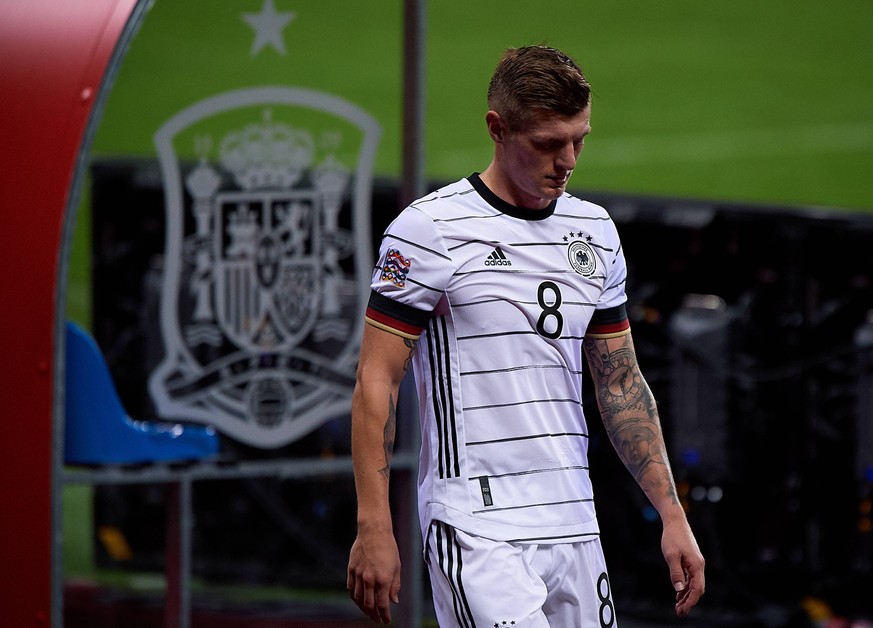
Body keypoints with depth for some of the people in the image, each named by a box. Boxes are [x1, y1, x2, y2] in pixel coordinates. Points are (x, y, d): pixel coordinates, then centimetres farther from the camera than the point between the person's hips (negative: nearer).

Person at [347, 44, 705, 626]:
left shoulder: (596, 231, 13)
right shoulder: (430, 229, -6)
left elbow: (622, 383, 19)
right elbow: (376, 381, -7)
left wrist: (672, 513, 12)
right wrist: (374, 529, -13)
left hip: (575, 528, 7)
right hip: (477, 528, -6)